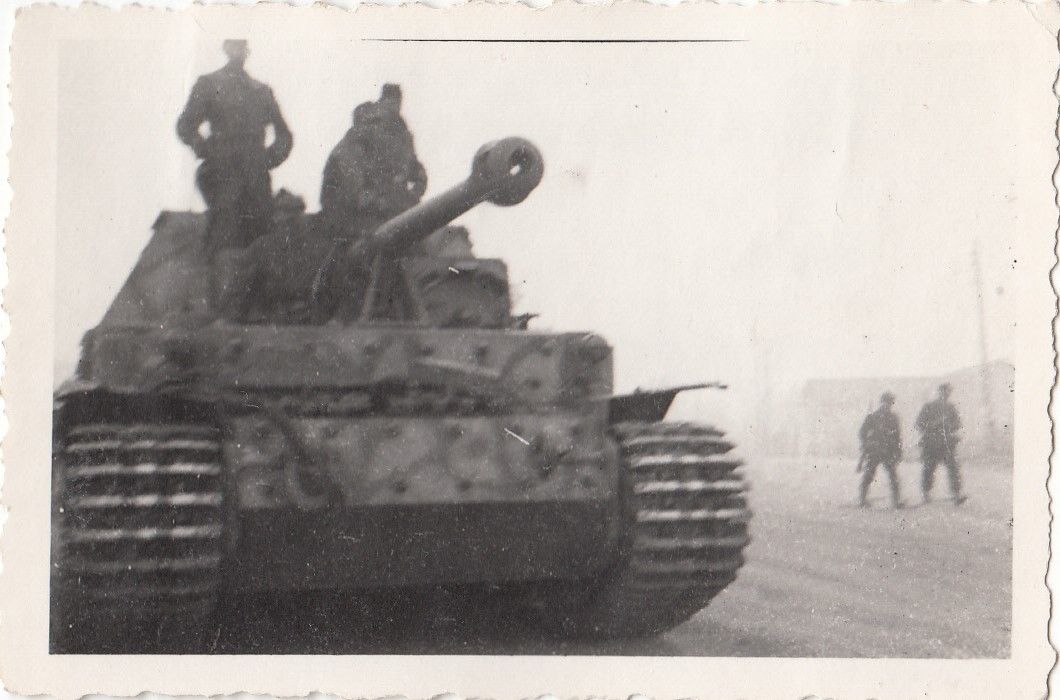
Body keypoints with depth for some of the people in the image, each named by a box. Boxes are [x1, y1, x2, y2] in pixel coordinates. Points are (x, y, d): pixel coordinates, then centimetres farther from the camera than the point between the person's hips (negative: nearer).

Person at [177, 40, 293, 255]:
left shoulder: (261, 90, 20)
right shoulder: (208, 85, 11)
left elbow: (284, 134, 25)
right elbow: (186, 126, 4)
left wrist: (269, 158, 11)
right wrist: (209, 152, -6)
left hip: (257, 179, 3)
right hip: (223, 175, -3)